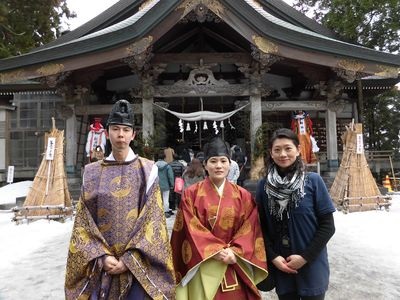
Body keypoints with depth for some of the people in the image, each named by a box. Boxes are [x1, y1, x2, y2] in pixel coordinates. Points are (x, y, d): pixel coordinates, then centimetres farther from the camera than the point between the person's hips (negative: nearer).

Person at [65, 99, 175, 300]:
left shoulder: (147, 170, -3)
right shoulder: (93, 172, 3)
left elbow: (152, 219, -7)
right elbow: (84, 221, 1)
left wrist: (129, 259, -12)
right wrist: (102, 256, -10)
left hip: (137, 263, -1)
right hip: (100, 265, 2)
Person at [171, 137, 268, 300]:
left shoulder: (243, 196, 4)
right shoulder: (191, 194, -3)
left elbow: (249, 230, -1)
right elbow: (192, 230, -8)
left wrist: (234, 252, -15)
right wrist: (216, 251, -16)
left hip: (235, 268, 2)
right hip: (203, 268, -2)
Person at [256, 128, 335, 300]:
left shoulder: (313, 181, -9)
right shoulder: (263, 185, -3)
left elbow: (328, 226, -7)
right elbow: (261, 226, 3)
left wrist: (305, 257, -11)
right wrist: (273, 257, -7)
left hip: (312, 266, -1)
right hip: (280, 268, 2)